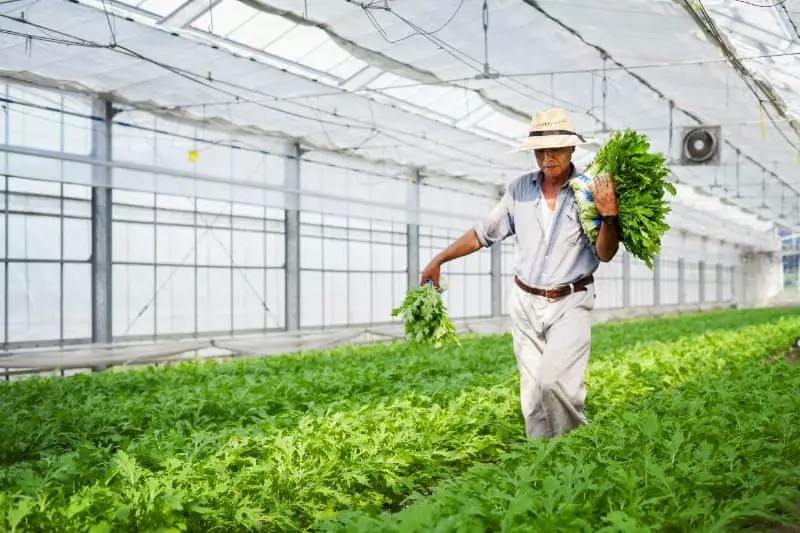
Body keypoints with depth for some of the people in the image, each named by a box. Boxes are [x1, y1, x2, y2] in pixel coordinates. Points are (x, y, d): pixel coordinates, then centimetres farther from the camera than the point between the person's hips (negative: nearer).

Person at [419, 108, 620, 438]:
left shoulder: (592, 192, -7)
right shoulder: (520, 189, 3)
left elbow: (605, 255, -7)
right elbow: (483, 233, 12)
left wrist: (608, 215, -24)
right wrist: (437, 261, 13)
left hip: (570, 304, -3)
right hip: (525, 303, 4)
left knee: (552, 381, -20)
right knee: (532, 396, 6)